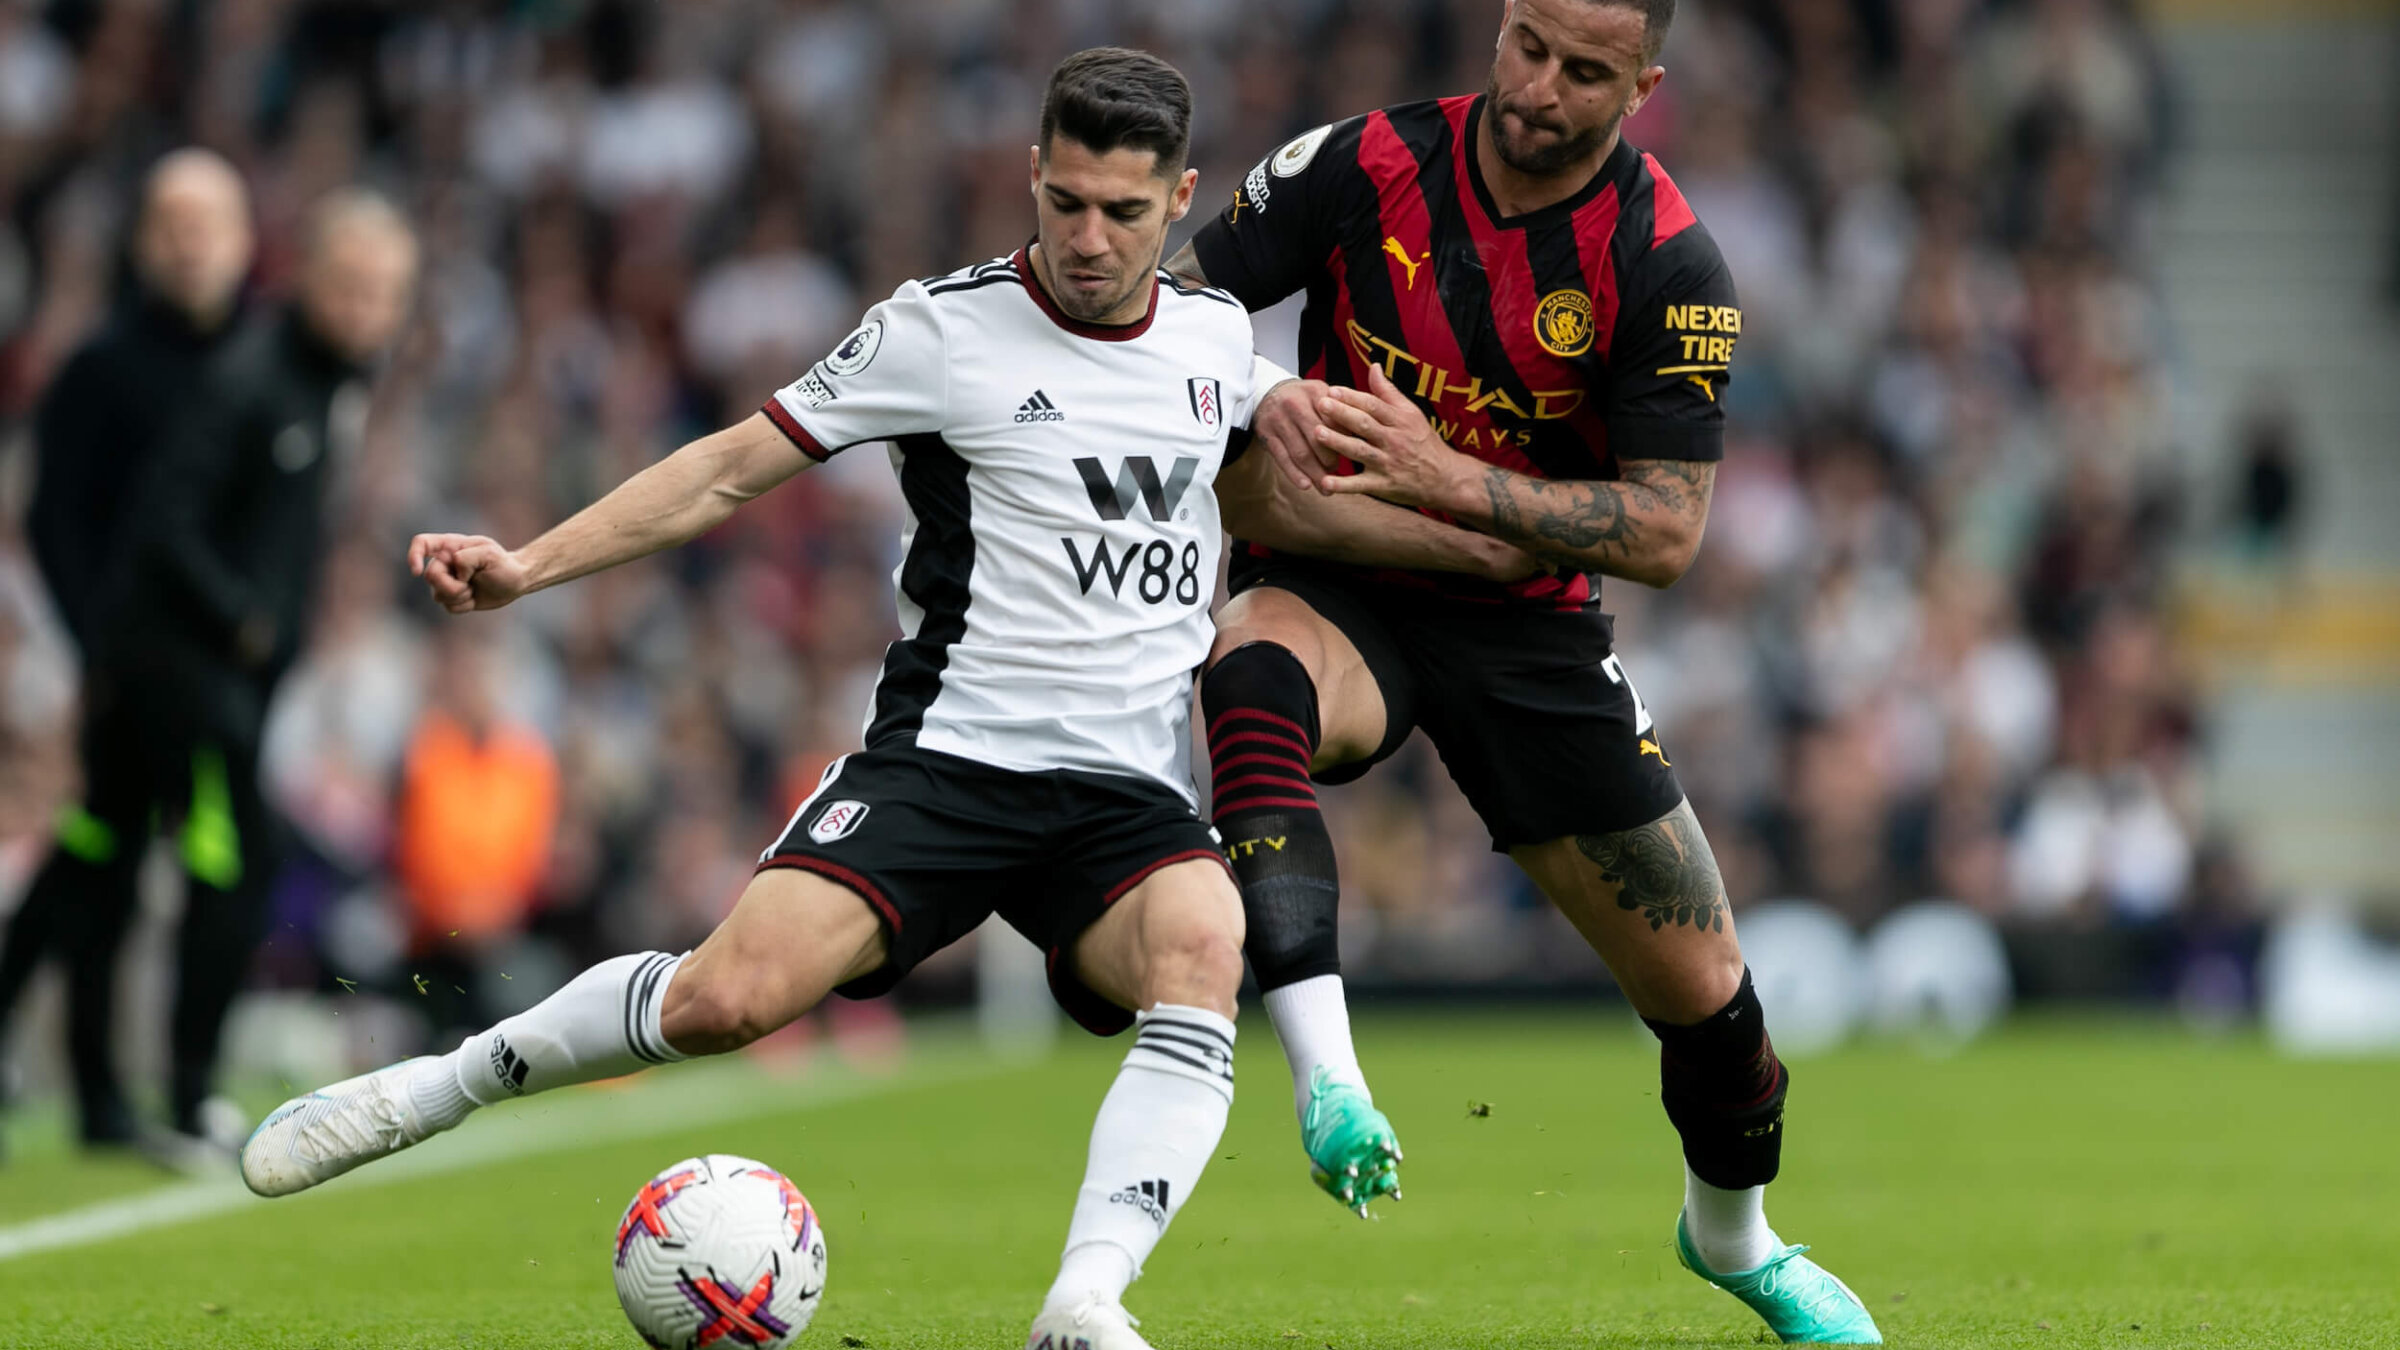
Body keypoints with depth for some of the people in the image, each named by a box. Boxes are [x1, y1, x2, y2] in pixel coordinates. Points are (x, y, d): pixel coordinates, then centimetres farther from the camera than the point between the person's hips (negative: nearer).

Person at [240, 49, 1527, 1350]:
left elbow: (1265, 497, 31)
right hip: (949, 755, -3)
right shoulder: (945, 327, -3)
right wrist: (529, 564, -8)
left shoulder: (1213, 333, 10)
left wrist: (1468, 539, 25)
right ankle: (433, 1088, 3)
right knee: (728, 996, -22)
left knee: (1202, 953, -32)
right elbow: (733, 466, 1)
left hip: (1134, 794, 3)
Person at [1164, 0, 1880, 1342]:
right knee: (1252, 675, -40)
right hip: (1338, 588, -1)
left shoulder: (1668, 263, -14)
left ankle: (1734, 1231, 36)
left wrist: (1448, 478, -27)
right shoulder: (1364, 166, -11)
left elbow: (1667, 531, -15)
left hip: (1530, 626, 1)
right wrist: (1257, 399, -24)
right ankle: (1327, 1080, -48)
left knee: (1706, 994, 2)